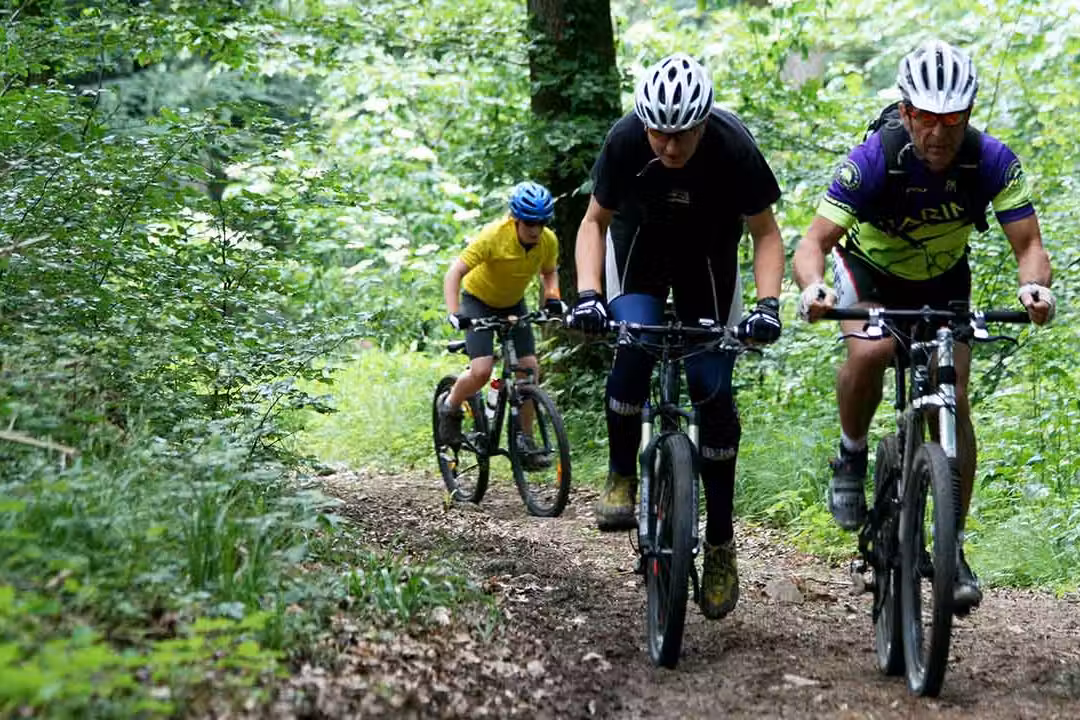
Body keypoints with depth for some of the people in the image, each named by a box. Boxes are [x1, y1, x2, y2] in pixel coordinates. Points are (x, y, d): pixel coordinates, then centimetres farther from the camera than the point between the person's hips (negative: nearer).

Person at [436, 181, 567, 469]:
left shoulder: (548, 241, -16)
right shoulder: (494, 236, -31)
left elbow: (549, 272, 7)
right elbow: (454, 274, -31)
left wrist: (552, 297, -12)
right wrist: (454, 314, -43)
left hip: (513, 304, 5)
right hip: (479, 301, -4)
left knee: (530, 369, -8)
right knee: (481, 371, -21)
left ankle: (524, 440, 4)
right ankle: (450, 407, 9)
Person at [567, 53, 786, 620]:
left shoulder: (733, 146, -32)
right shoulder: (625, 140, -29)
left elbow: (766, 235, -19)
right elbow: (595, 222, -14)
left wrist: (767, 304, -35)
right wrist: (587, 293, -30)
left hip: (708, 251, 0)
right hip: (640, 238, 0)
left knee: (712, 390, -8)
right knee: (634, 345, -28)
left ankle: (720, 542, 2)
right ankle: (621, 477, -5)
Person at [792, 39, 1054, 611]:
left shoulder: (992, 161, -26)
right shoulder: (874, 160, -32)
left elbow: (1029, 245, -25)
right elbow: (813, 243, -35)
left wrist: (1034, 284, -49)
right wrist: (812, 287, -58)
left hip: (943, 281, 2)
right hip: (869, 270, -2)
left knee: (954, 400, -10)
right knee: (869, 353, -33)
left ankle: (953, 548, 1)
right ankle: (851, 457, -5)